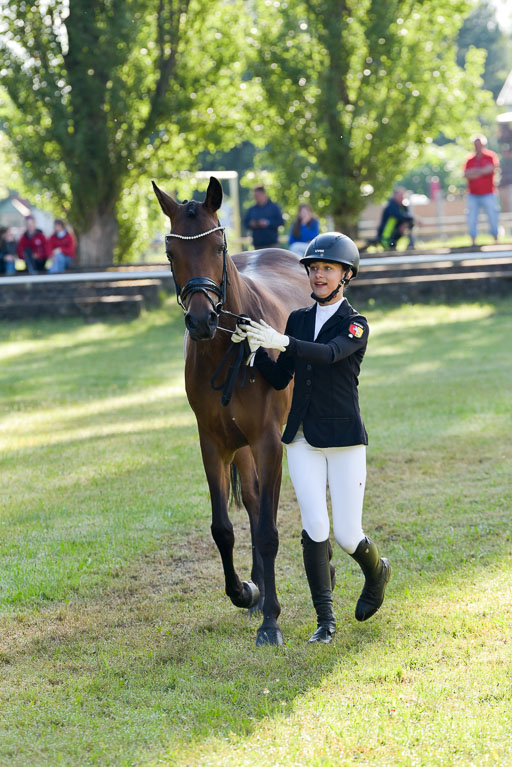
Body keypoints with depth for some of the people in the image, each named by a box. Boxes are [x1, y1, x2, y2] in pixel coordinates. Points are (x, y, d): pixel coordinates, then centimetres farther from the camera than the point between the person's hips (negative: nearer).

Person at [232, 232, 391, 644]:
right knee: (315, 527, -7)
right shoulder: (298, 319, 10)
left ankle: (377, 572, 32)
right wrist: (255, 346, -8)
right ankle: (325, 619, 5)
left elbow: (329, 353, -27)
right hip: (303, 439, 4)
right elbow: (279, 379, 9)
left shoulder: (356, 324, -6)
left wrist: (282, 342, -41)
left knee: (347, 535, -3)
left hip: (344, 439, -4)